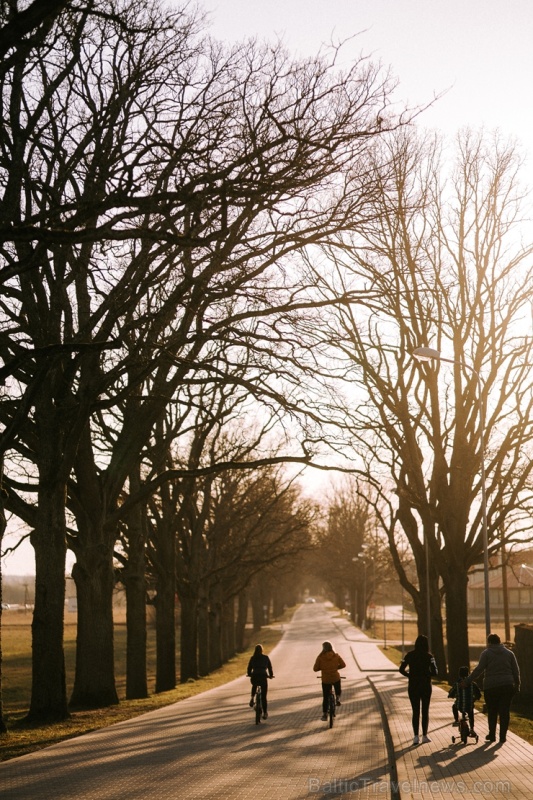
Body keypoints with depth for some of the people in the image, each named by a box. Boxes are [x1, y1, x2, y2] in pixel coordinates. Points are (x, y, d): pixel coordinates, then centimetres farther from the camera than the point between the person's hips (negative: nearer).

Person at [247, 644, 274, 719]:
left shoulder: (252, 658, 10)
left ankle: (252, 698, 17)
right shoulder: (266, 658, 8)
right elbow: (270, 667, 12)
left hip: (254, 677, 1)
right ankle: (265, 713, 5)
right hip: (263, 678, -1)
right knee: (263, 696, 8)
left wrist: (249, 674, 36)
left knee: (254, 685, 38)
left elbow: (249, 668, 16)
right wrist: (271, 675, 28)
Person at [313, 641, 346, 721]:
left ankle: (324, 714, 11)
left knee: (325, 698, 13)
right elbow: (343, 665, 2)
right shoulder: (336, 656, -4)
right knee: (338, 690, 34)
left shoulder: (320, 657, -8)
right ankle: (338, 697, 9)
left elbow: (315, 669, -7)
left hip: (325, 680, -1)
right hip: (336, 678, 1)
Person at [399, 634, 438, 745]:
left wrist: (410, 675, 9)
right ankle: (424, 735, 14)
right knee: (425, 711, 13)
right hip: (426, 686, -1)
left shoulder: (410, 655, -4)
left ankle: (416, 736, -2)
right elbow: (434, 672, -13)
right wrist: (427, 674, 7)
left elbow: (401, 669, -6)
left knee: (415, 711, 7)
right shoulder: (429, 656, -8)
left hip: (413, 687, 1)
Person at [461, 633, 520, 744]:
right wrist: (517, 685, 16)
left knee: (492, 712, 9)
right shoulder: (509, 653, 10)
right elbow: (516, 671, 9)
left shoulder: (486, 653, -1)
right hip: (507, 686, 3)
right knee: (504, 711, 5)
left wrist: (467, 680, -7)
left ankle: (492, 735, 14)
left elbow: (479, 669, -10)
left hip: (491, 687, -2)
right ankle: (503, 736, 5)